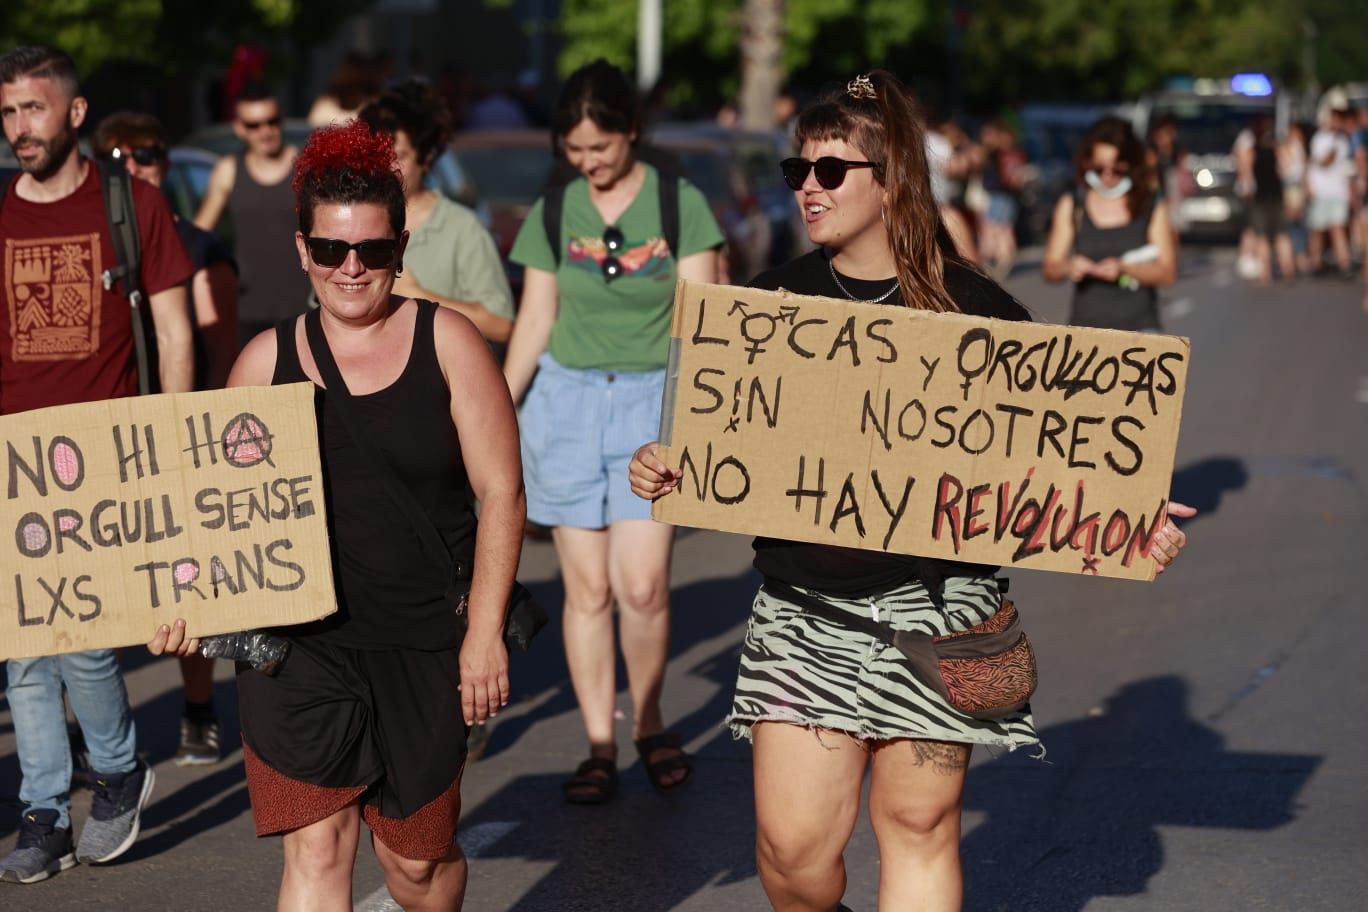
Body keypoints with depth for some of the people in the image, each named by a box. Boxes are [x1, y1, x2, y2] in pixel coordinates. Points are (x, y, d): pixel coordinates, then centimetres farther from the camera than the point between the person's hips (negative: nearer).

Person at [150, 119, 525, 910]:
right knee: (316, 847, -8)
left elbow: (501, 494, -3)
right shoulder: (267, 360, 5)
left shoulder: (445, 341, -2)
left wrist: (485, 632, -8)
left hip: (424, 644, -1)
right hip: (296, 644, 1)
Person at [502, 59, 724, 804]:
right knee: (587, 586, 1)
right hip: (567, 401, 2)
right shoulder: (554, 212, 5)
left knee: (642, 584, -9)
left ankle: (649, 723, 14)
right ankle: (599, 744, 10)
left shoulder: (679, 205, -2)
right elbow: (534, 324, 11)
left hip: (651, 403, -2)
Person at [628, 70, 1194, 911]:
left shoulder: (973, 307, -2)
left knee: (920, 825, 3)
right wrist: (664, 472, -11)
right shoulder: (774, 303, 5)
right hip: (804, 607, 2)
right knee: (792, 844, -2)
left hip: (936, 604, -2)